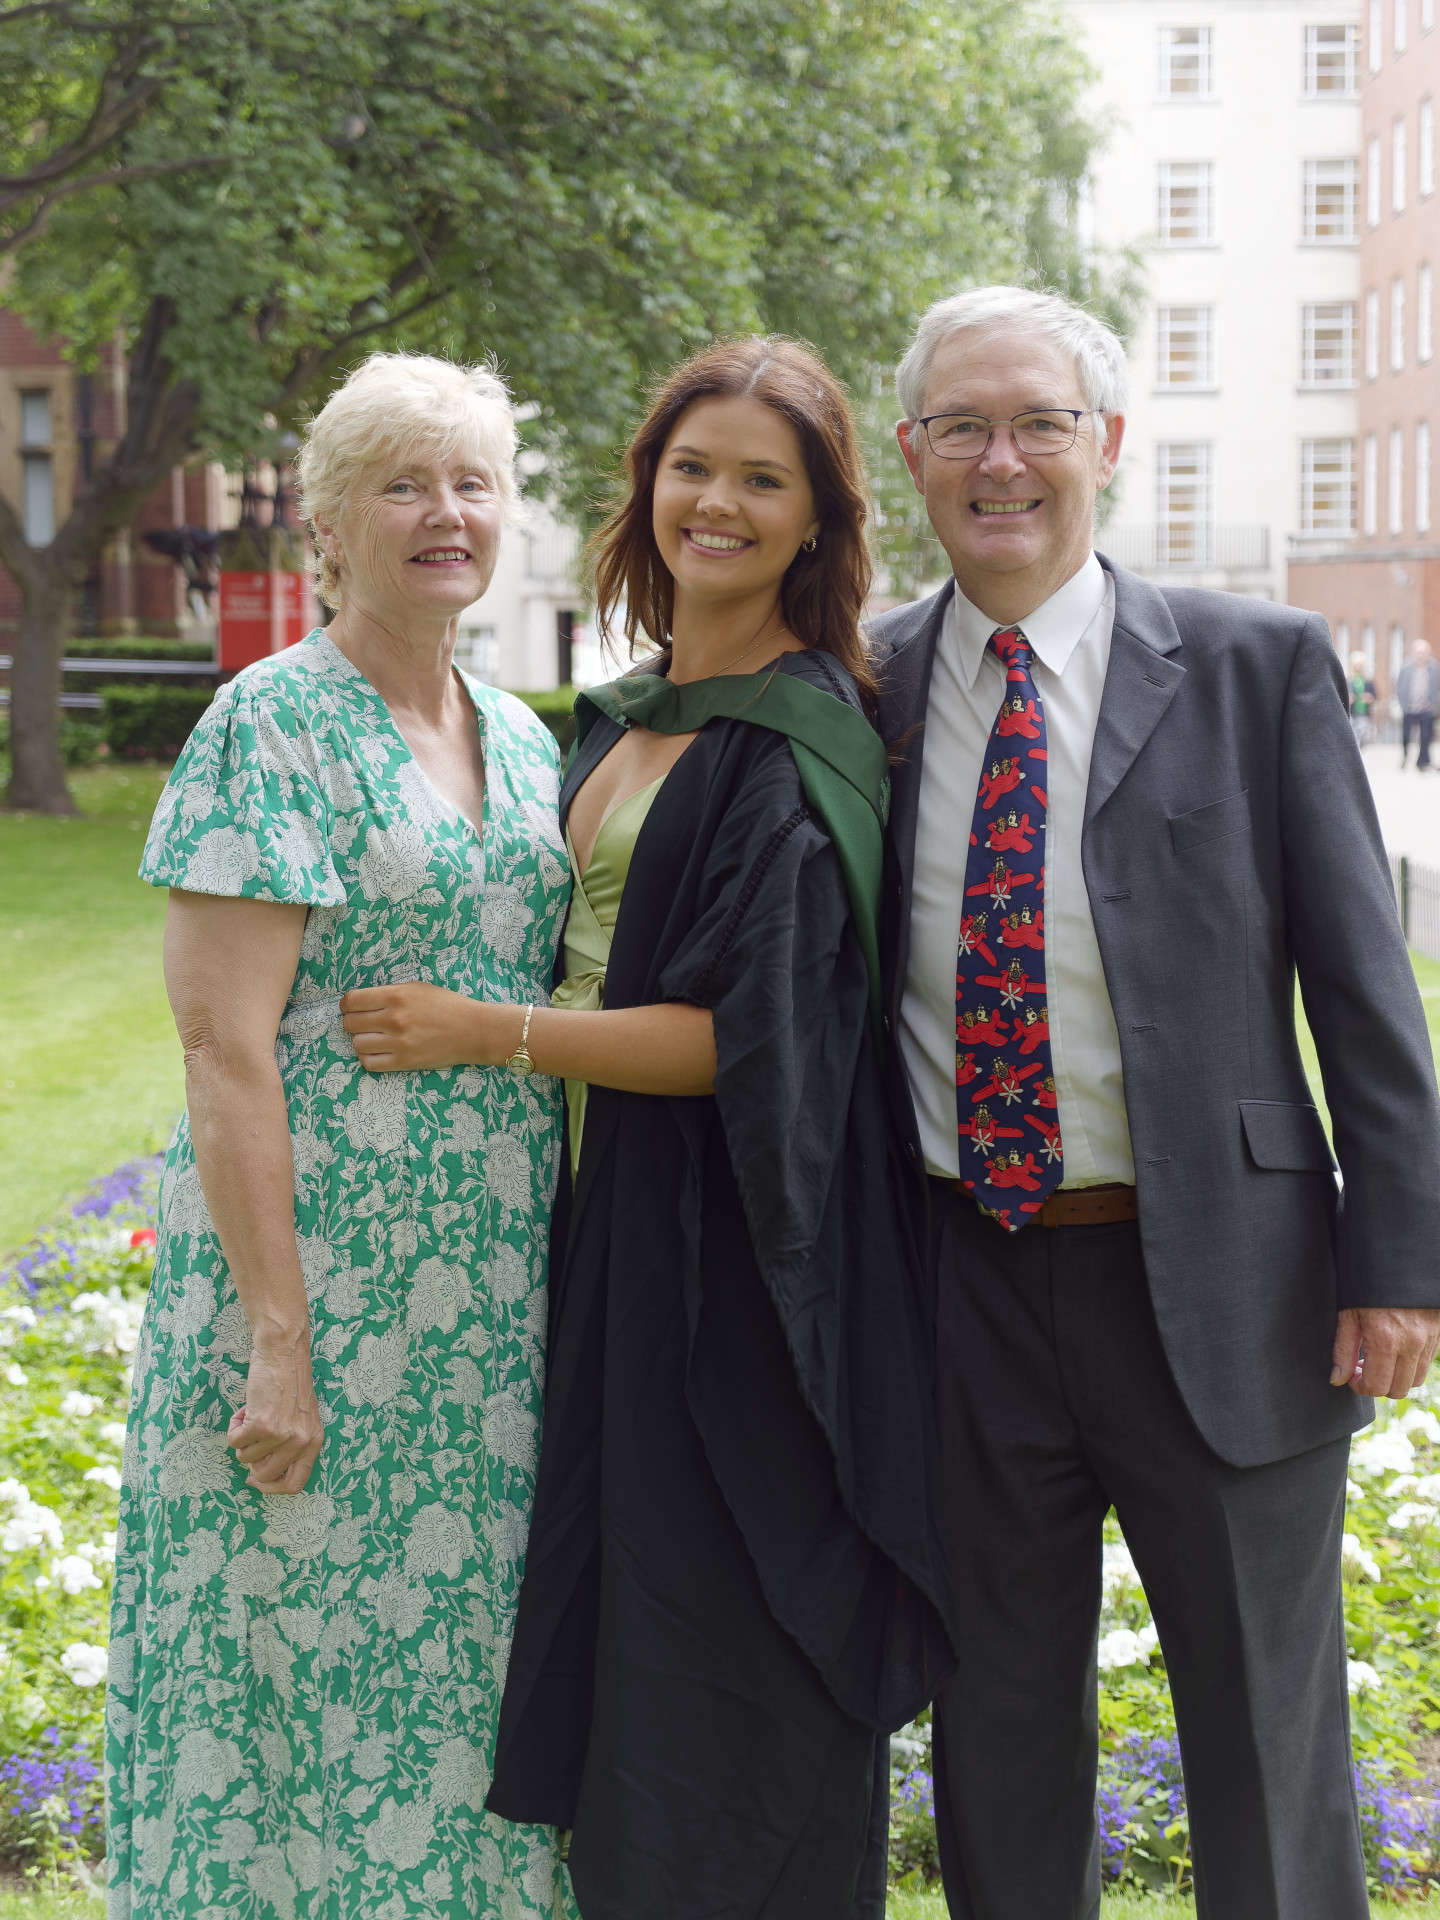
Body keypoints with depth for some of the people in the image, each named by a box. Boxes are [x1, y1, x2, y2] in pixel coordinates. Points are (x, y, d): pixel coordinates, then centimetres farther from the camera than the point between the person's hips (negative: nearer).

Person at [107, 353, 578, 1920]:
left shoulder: (521, 738, 13)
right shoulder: (276, 719, -9)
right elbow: (223, 1042, -15)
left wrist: (557, 1288, 12)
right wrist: (278, 1338, -19)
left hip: (494, 1299, 7)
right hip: (318, 1273, -7)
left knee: (460, 1663, 13)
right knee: (308, 1665, 2)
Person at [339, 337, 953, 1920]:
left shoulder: (805, 743, -13)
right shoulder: (623, 716, 12)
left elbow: (754, 1036, -19)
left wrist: (486, 1033, -15)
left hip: (728, 1241, -8)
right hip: (601, 1213, 8)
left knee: (726, 1677, 2)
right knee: (618, 1633, 15)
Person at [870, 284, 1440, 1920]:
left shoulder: (1257, 667, -3)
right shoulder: (866, 686, 4)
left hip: (1215, 1284, -2)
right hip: (966, 1281, 3)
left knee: (1269, 1755, 10)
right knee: (997, 1739, 15)